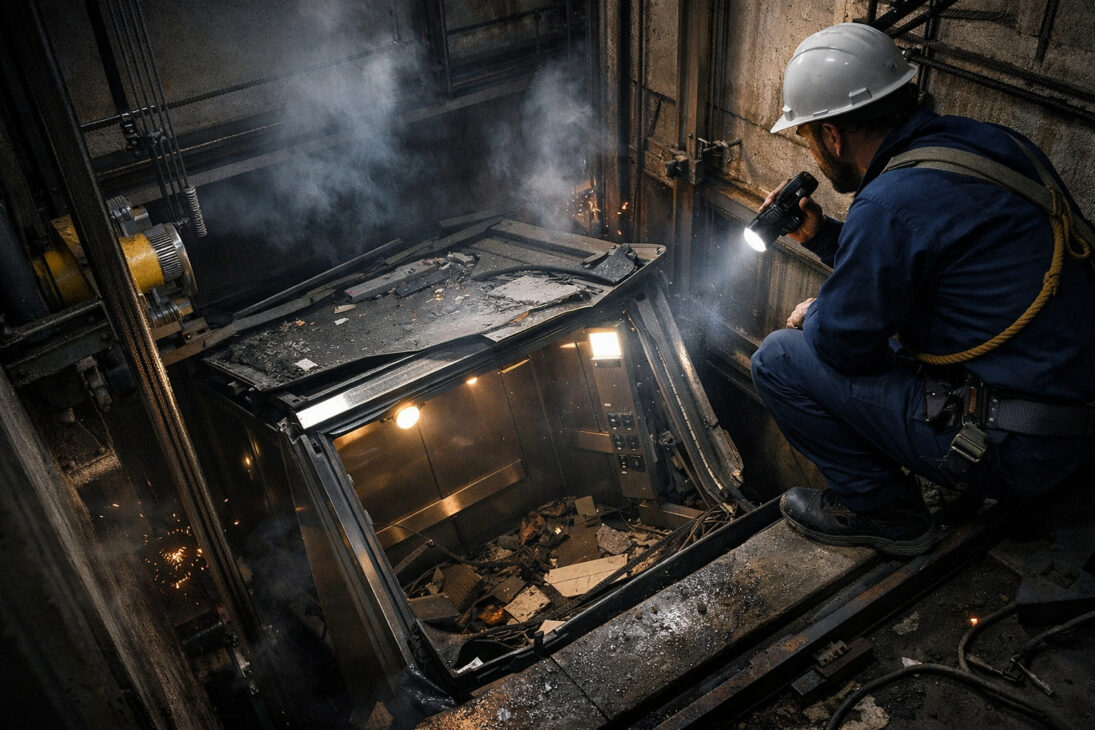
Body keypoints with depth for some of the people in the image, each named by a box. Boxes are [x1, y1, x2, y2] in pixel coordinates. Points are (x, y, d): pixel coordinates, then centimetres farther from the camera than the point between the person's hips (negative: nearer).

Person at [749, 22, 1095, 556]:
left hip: (1010, 446, -9)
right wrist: (821, 235, 13)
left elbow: (841, 339, -14)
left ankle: (882, 513, 6)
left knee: (780, 361, -9)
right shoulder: (974, 141, 3)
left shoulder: (893, 202, -25)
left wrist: (812, 315, 6)